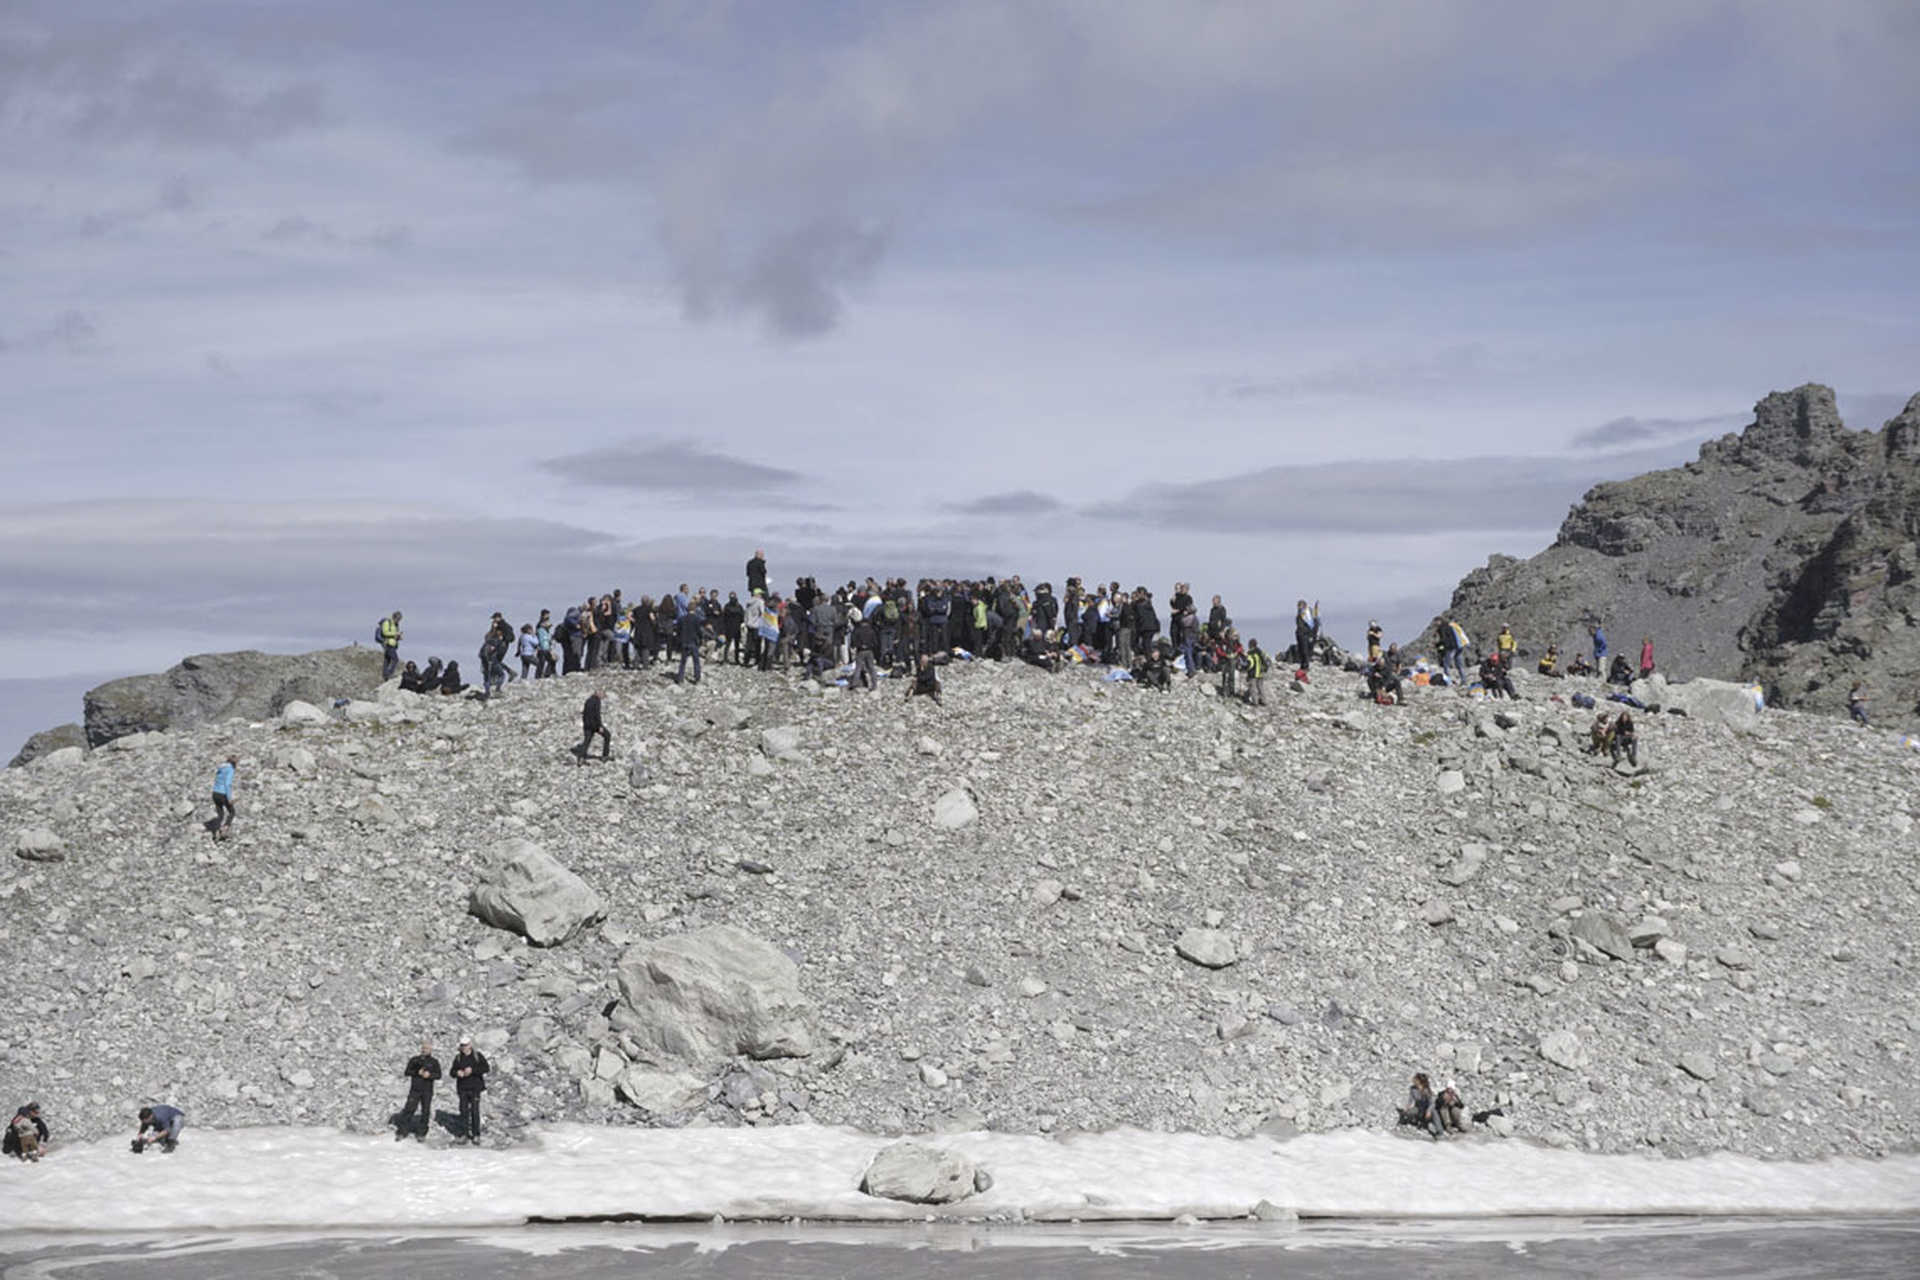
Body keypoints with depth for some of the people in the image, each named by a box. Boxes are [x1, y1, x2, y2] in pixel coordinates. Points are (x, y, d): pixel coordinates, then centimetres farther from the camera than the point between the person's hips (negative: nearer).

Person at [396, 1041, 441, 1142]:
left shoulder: (434, 1062, 8)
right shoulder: (414, 1060, 8)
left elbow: (438, 1075, 3)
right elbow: (406, 1072, 4)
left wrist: (429, 1075, -16)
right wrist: (417, 1072, -12)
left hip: (427, 1091, 1)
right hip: (415, 1089, -1)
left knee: (425, 1112, 1)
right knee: (409, 1110, -7)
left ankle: (421, 1134, 8)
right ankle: (401, 1132, -5)